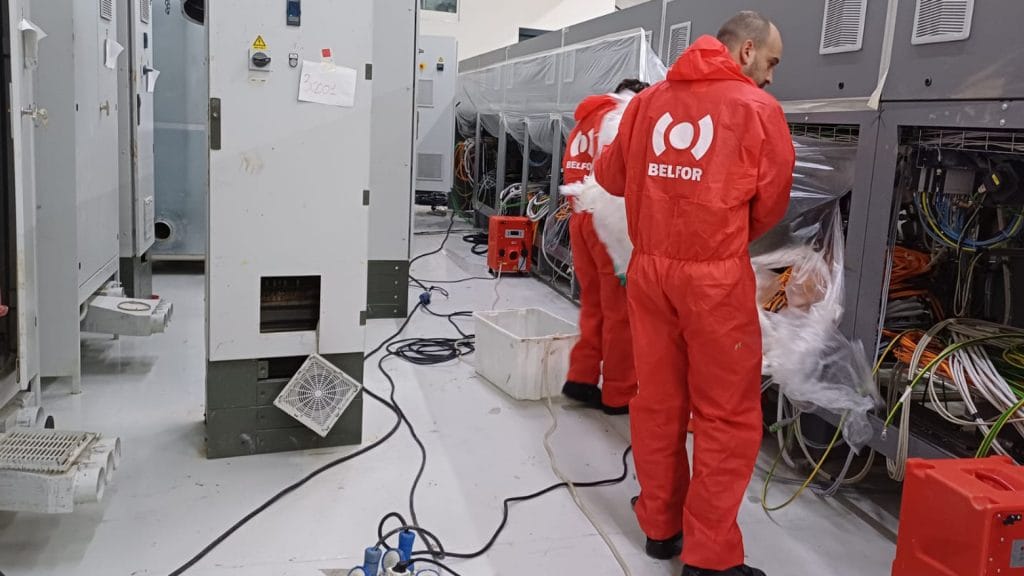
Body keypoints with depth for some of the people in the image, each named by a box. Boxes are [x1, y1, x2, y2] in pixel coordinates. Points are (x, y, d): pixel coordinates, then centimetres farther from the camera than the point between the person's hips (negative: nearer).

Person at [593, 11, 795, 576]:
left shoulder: (648, 101, 9)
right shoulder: (757, 108, -4)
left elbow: (610, 175, 18)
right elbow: (771, 203, 3)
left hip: (649, 267, 5)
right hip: (715, 276, -5)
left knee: (657, 400, 14)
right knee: (727, 414, 5)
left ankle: (660, 525, 26)